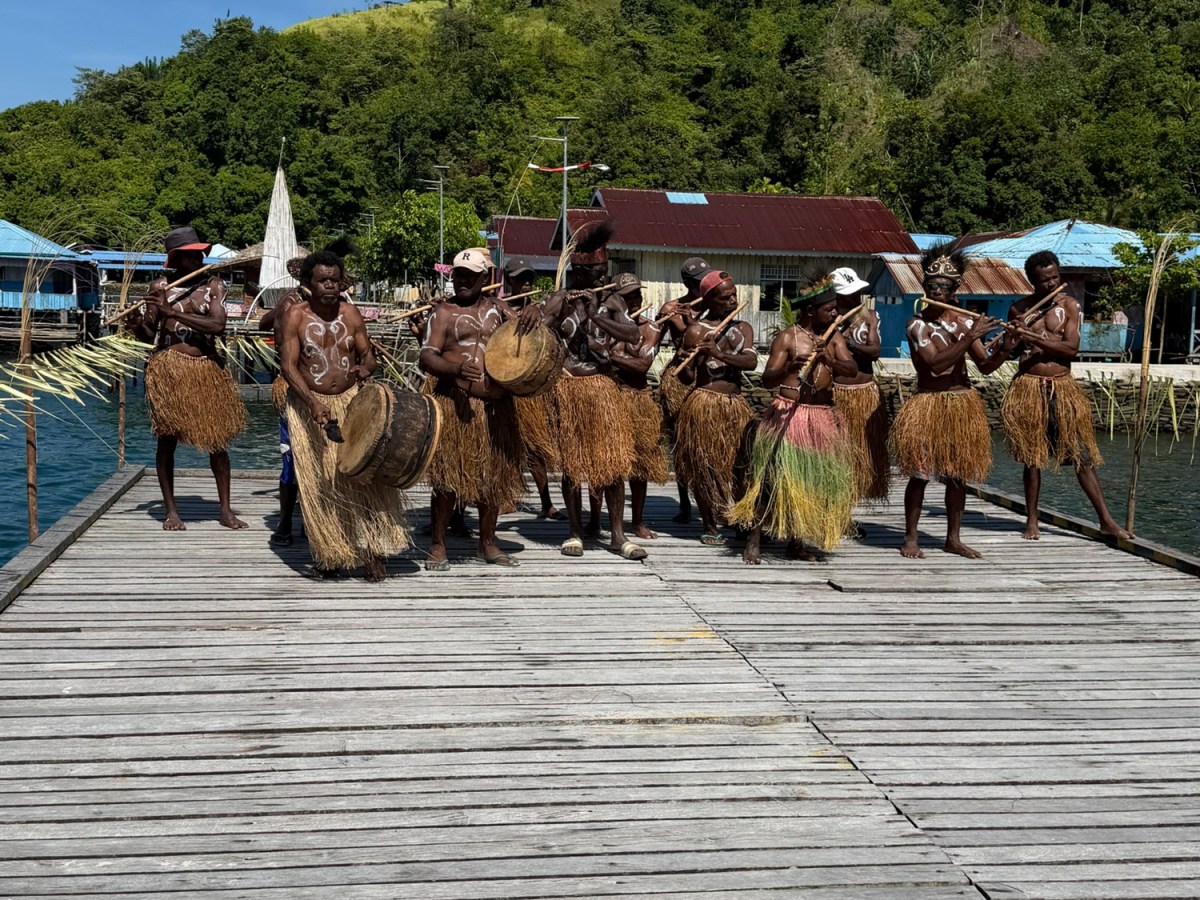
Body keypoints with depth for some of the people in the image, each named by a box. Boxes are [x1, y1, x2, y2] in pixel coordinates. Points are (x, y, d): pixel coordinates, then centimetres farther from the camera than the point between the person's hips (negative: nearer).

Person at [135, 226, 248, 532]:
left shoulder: (213, 285, 1)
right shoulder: (160, 287, 2)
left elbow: (218, 325, -15)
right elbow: (147, 335, 8)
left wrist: (172, 312, -18)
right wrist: (143, 321, -15)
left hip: (206, 369, 1)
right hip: (168, 367, -1)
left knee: (217, 438, 3)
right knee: (167, 438, 3)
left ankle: (226, 509, 12)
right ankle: (170, 510, 14)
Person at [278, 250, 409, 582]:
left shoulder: (350, 313, 3)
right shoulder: (295, 316, -6)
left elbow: (366, 352, 9)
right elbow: (288, 365, -11)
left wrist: (365, 368, -17)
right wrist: (313, 402, -24)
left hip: (351, 401, 2)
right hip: (310, 406, -2)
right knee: (320, 485, 1)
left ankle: (372, 549, -2)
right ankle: (329, 556, 14)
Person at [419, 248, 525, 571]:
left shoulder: (496, 307, 13)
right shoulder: (444, 312, 0)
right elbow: (426, 357, -9)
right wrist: (456, 369, -29)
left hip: (496, 405, 5)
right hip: (456, 404, -5)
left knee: (494, 475, 11)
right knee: (448, 475, -5)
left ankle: (487, 543, 24)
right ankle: (437, 546, 6)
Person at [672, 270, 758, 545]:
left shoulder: (743, 328, 11)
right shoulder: (696, 331, -2)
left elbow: (751, 361, -7)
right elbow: (686, 377, -1)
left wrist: (720, 354, -21)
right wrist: (696, 356, -22)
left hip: (736, 404, 4)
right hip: (705, 405, -4)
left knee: (736, 464, 5)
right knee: (706, 466, -1)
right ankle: (710, 526, 9)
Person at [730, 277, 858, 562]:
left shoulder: (834, 337, 10)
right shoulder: (787, 338, -4)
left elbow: (852, 369, -5)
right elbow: (767, 380, -11)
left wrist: (830, 361, -25)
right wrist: (787, 368, -32)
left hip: (824, 419, 5)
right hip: (789, 416, -5)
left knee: (817, 480, 7)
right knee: (774, 477, -8)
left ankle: (797, 541, 18)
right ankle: (753, 541, -2)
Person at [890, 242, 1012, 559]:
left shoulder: (964, 320, 6)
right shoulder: (918, 323, -7)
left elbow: (986, 366, 4)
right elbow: (935, 363, -21)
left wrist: (1004, 349, -15)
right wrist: (970, 337, -25)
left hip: (963, 404, 5)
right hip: (929, 404, -4)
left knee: (958, 474, 9)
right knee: (919, 474, -2)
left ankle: (953, 538, 19)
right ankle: (910, 538, 8)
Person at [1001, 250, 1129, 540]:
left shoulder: (1069, 304, 2)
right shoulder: (1019, 309, 5)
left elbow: (1072, 348, -10)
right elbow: (1011, 350, 17)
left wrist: (1034, 337, -17)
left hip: (1062, 387, 0)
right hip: (1029, 386, 1)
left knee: (1082, 455, -1)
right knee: (1032, 457, 4)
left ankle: (1106, 521, 2)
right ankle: (1032, 521, 14)